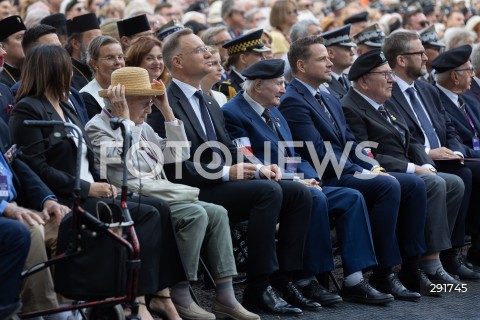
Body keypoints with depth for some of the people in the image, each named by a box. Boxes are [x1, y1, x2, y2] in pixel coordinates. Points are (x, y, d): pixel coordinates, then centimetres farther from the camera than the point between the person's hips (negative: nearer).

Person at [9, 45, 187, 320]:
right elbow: (37, 167, -15)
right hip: (66, 201, -9)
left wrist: (101, 184, 2)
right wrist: (88, 188, -16)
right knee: (147, 214, -21)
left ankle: (160, 293, -15)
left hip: (88, 193, 9)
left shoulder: (64, 108, 22)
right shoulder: (28, 110, -7)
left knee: (160, 209, -10)